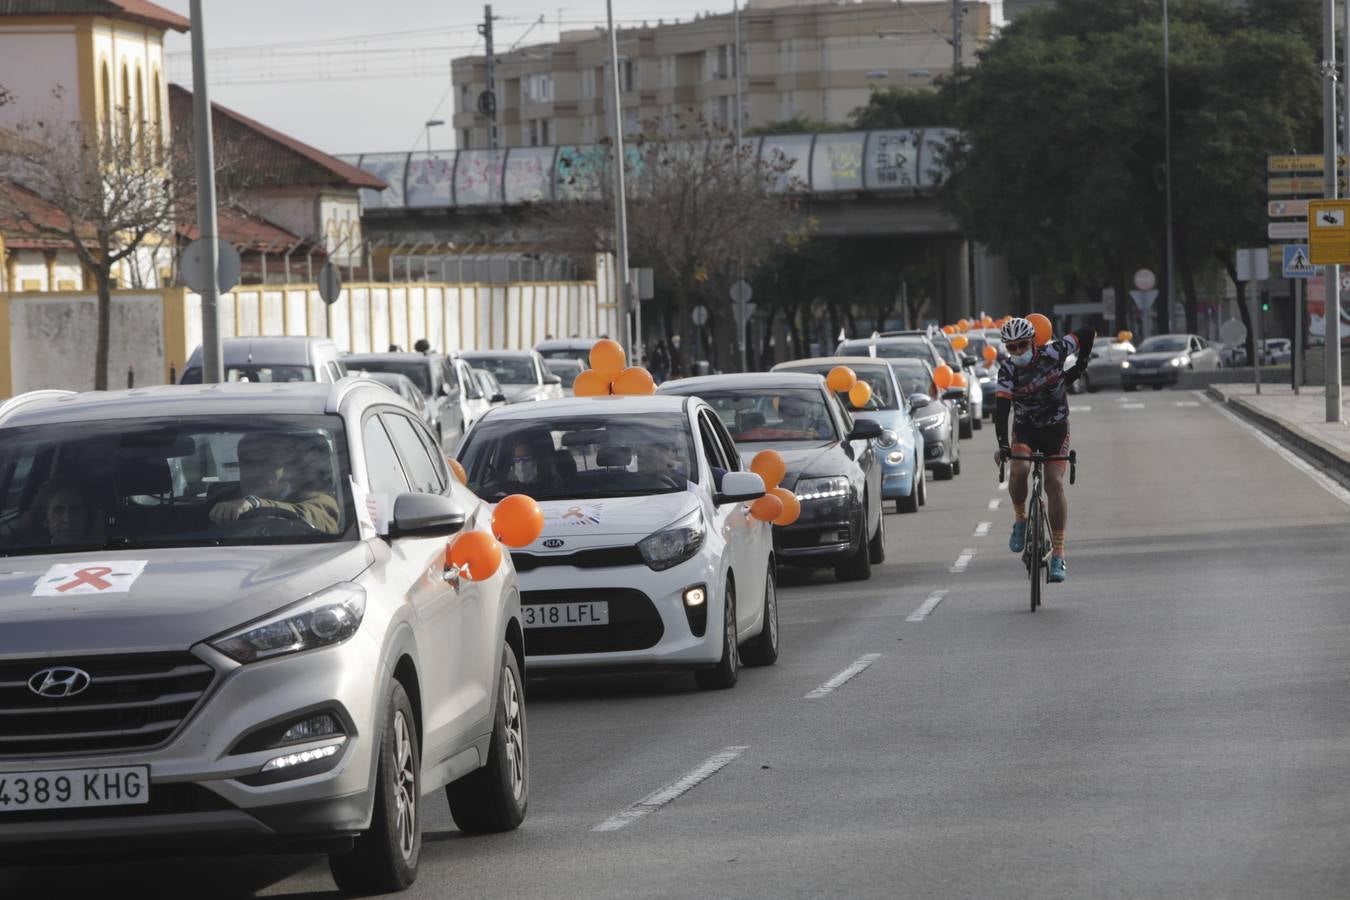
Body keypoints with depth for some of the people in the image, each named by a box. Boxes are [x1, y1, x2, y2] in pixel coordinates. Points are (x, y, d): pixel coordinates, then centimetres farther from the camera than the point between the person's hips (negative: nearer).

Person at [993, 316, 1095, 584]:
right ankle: (1020, 519, -1)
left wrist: (1079, 368, -1)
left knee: (1055, 483, -15)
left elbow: (1087, 334, -4)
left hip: (1056, 428, 0)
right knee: (1019, 470, -29)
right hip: (1025, 429, 1)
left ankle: (1058, 555, -14)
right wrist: (1002, 445, -37)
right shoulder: (1008, 370, -16)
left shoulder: (1052, 353, -16)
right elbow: (1001, 408, -25)